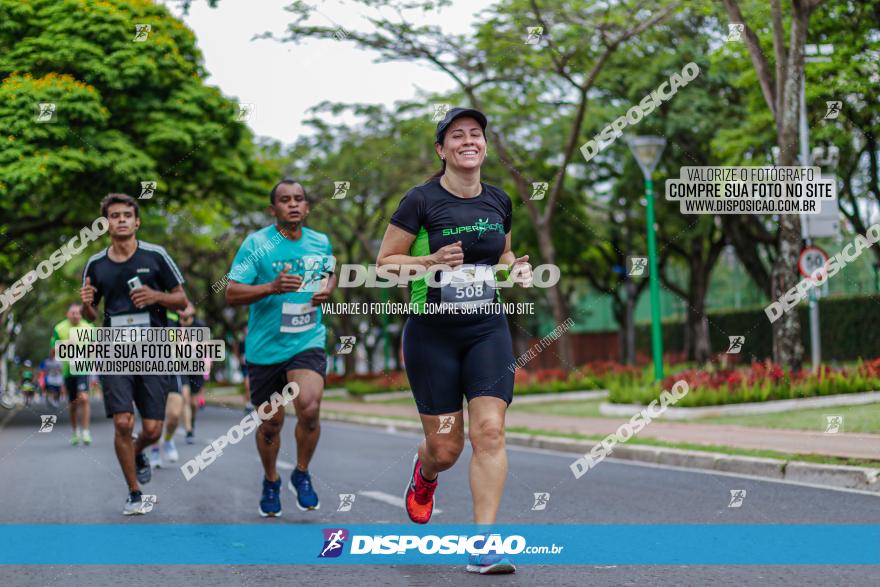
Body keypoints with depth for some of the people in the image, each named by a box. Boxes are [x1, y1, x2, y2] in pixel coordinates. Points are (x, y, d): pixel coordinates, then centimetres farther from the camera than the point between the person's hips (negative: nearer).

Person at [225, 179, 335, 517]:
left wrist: (326, 290, 2)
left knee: (309, 408, -23)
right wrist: (272, 287, -27)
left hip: (308, 341, 1)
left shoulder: (321, 242, 4)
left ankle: (301, 475, 3)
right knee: (271, 424, 9)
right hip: (265, 347, -1)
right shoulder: (256, 244, -8)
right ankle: (270, 482, 38)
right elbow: (231, 294, -12)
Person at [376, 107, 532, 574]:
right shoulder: (421, 201, -7)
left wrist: (516, 268, 1)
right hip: (431, 333, -3)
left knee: (489, 431, -14)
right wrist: (433, 261, -20)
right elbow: (385, 262, -4)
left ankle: (483, 546, -11)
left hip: (488, 330, 3)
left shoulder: (499, 202, 7)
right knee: (446, 449, 2)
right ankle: (424, 472, 41)